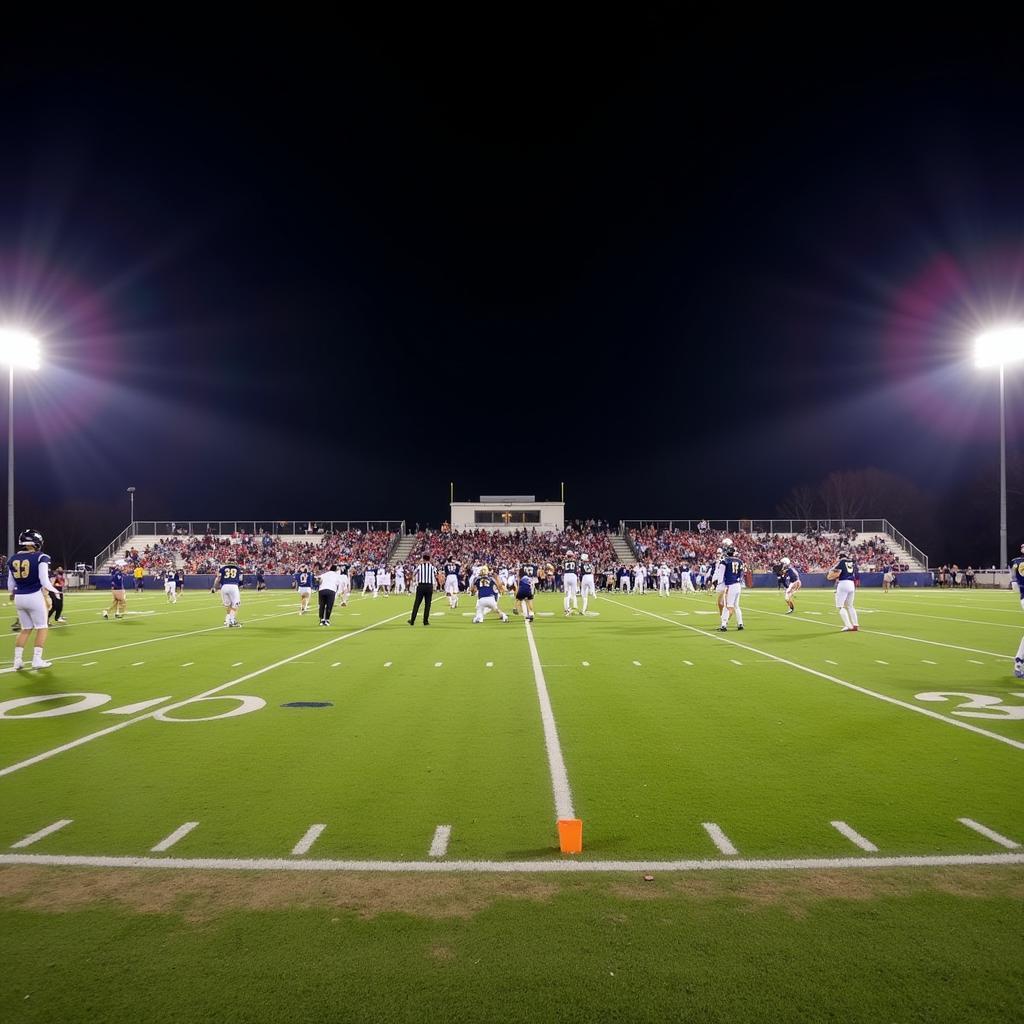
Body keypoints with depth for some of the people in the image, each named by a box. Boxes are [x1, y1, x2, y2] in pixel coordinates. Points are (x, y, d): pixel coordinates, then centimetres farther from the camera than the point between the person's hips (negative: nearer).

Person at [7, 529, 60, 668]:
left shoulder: (12, 559, 5)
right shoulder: (40, 558, -11)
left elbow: (10, 584, 11)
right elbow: (44, 582, -14)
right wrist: (54, 590, 6)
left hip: (19, 598, 5)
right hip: (34, 597, -5)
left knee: (25, 629, 18)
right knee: (42, 628, 9)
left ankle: (17, 660, 13)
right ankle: (37, 660, 5)